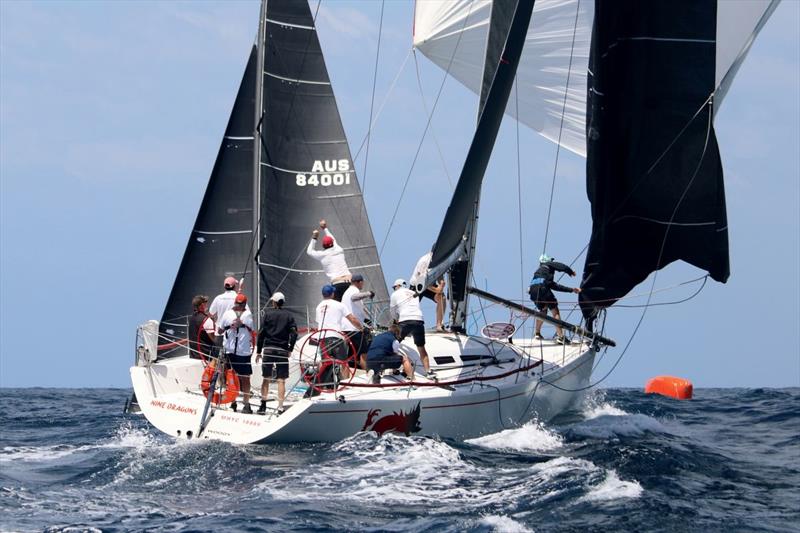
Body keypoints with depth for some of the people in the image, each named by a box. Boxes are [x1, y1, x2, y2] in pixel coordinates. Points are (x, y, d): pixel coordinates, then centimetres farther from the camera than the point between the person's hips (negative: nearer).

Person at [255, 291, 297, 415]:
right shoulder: (288, 315, 6)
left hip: (268, 349, -1)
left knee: (266, 378, 8)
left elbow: (261, 333, -1)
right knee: (281, 380, 0)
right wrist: (290, 349, 7)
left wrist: (259, 351, 3)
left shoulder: (268, 313, 2)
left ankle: (263, 405, 6)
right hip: (283, 351, 1)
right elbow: (294, 333, -2)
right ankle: (280, 407, -6)